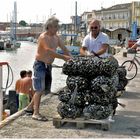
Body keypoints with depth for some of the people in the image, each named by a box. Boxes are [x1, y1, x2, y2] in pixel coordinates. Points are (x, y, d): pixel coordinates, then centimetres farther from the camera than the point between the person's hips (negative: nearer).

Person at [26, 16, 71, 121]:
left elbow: (64, 48, 7)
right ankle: (36, 113, -7)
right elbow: (49, 51, -31)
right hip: (40, 64, -8)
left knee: (43, 88, 13)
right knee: (40, 89, -10)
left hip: (48, 65, 8)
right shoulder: (43, 37, -19)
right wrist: (64, 57, -34)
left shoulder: (56, 37, 7)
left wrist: (70, 58, -9)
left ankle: (31, 106, 28)